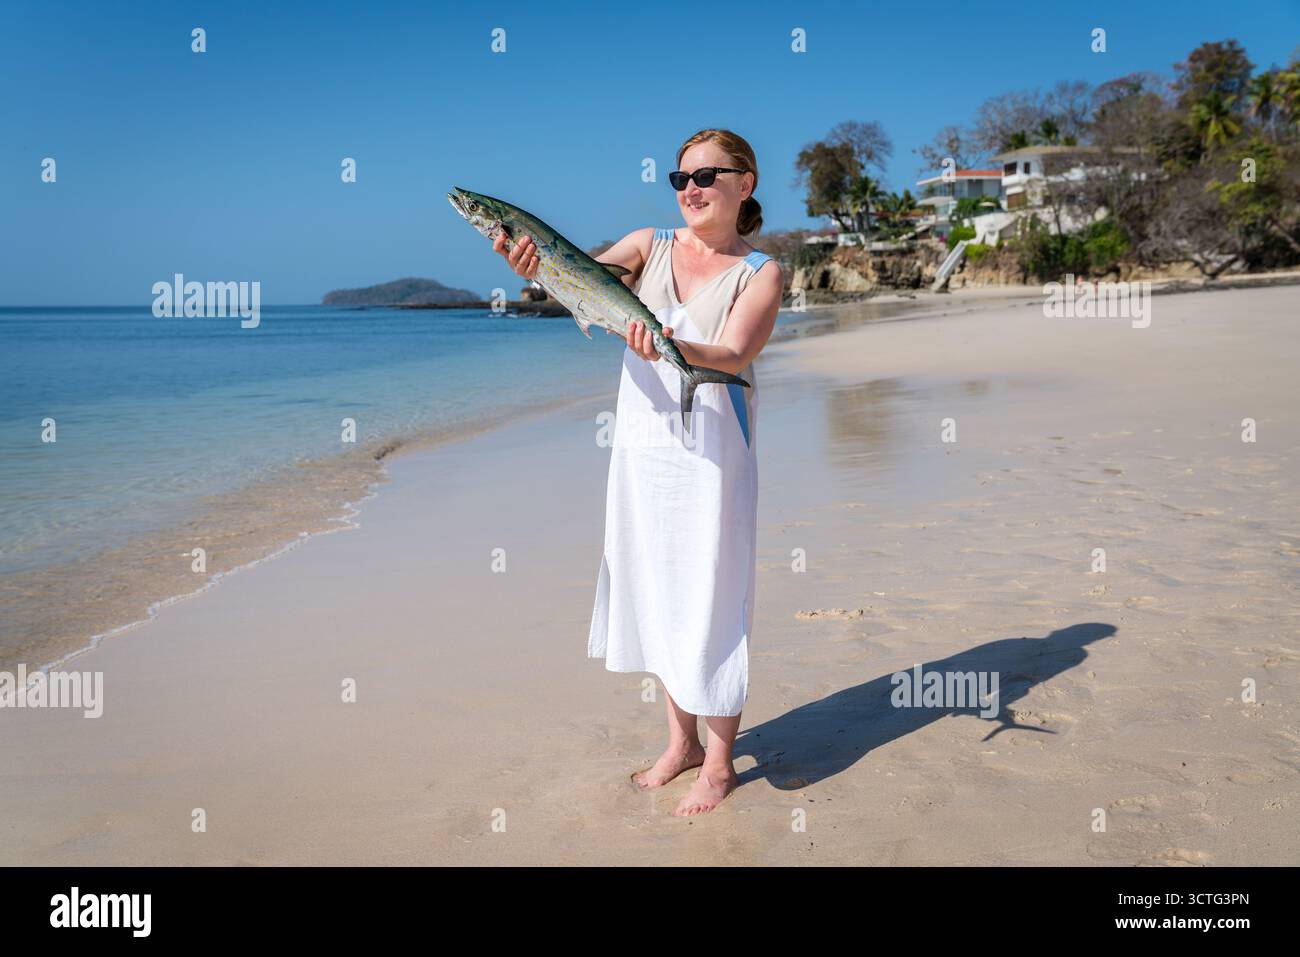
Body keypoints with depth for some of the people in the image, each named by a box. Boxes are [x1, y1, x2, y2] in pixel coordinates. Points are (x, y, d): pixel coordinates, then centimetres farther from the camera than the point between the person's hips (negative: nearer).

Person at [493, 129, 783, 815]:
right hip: (641, 443, 5)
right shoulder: (651, 244, 9)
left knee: (709, 596, -2)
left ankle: (720, 763, 16)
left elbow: (734, 355, -18)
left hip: (711, 450, -4)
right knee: (654, 590, 12)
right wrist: (536, 267, -28)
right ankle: (681, 740, 30)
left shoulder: (760, 274, -2)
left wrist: (674, 347, -39)